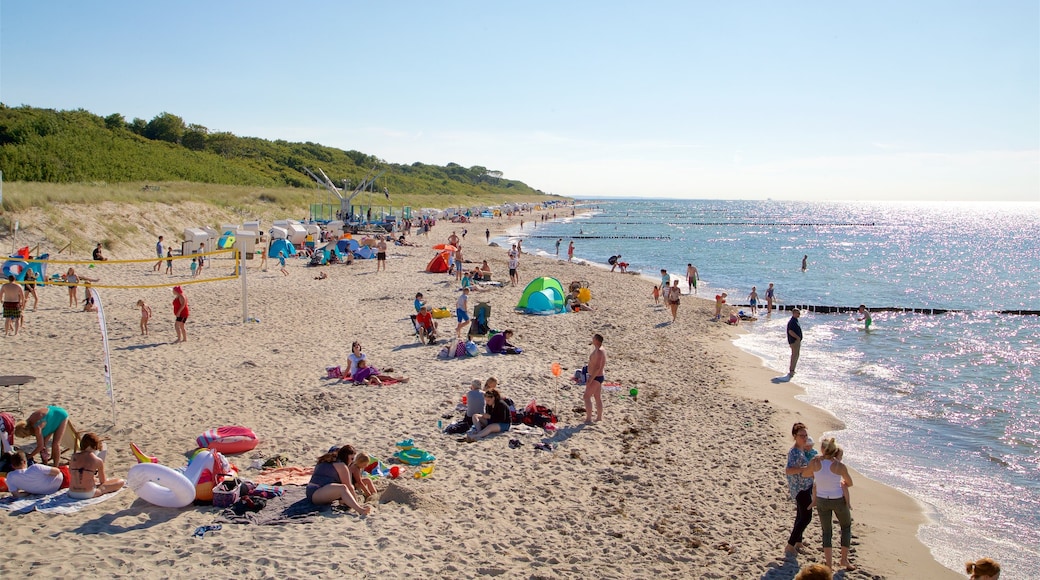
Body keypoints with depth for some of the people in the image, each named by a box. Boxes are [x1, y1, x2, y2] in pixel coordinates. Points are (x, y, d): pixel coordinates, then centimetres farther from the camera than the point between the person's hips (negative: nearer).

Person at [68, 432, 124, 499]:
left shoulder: (74, 456, 2)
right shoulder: (98, 461, -9)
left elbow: (70, 472, 18)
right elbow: (102, 481, 2)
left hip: (72, 493, 6)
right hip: (88, 494, -6)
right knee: (121, 482, 3)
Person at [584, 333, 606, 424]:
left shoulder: (598, 352, -22)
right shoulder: (602, 350, 10)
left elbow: (597, 367, -27)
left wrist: (590, 380, -26)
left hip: (595, 377, -10)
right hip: (599, 376, 10)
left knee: (586, 396, -7)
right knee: (598, 398, 15)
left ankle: (588, 418, -7)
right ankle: (599, 418, 22)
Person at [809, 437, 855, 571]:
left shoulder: (815, 462, -15)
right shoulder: (840, 466, -18)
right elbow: (850, 483, -1)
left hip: (822, 501, 2)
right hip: (838, 500, -2)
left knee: (826, 532, 17)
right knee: (846, 527, 25)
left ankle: (829, 564, 13)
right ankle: (844, 559, 25)